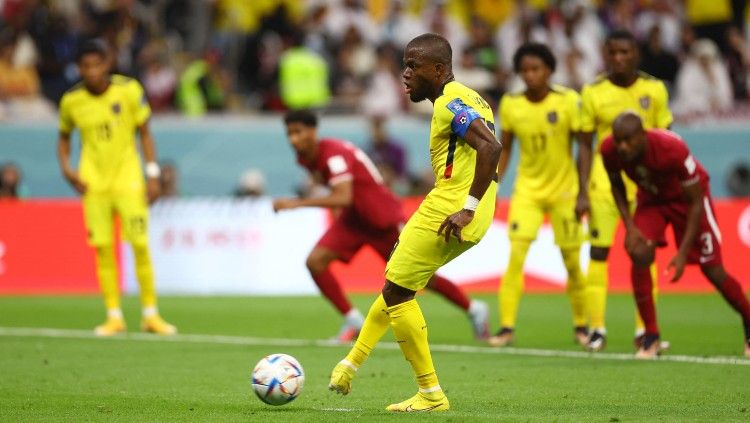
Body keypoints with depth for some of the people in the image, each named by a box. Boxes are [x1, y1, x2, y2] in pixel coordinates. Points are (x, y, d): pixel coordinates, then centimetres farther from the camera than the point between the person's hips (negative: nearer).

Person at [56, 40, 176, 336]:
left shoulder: (129, 90, -5)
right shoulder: (71, 101, -1)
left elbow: (145, 134, 2)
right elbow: (64, 137, 15)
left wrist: (153, 175, -4)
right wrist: (66, 168, -1)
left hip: (128, 179, -1)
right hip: (93, 183, 1)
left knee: (140, 245, -7)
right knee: (103, 248, -3)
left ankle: (150, 314, 3)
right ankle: (114, 316, 6)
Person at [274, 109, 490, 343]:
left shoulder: (334, 154, -29)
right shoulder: (305, 159, -3)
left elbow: (343, 198, -43)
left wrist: (297, 203, -45)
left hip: (383, 217, -8)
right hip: (353, 219, 8)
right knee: (315, 261, -13)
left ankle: (474, 310, 22)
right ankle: (353, 321, -3)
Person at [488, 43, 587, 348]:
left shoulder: (568, 101, -11)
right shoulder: (510, 105, -4)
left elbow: (584, 148, -7)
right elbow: (504, 150, 7)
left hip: (564, 188, -1)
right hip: (528, 188, 1)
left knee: (572, 261, 3)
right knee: (516, 252, -14)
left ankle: (580, 325, 23)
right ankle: (507, 327, -12)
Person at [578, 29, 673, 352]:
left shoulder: (654, 90, 1)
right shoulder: (593, 93, -2)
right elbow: (585, 146, 3)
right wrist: (582, 193, -2)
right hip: (605, 178, -1)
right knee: (599, 251, -6)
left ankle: (644, 330, 6)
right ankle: (597, 327, -1)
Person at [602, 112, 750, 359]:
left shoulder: (673, 149, -39)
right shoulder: (610, 150, -27)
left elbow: (696, 202, -28)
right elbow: (617, 185, -2)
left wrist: (683, 253, -30)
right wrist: (629, 226, -15)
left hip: (686, 196, -3)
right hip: (651, 198, 3)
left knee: (713, 271, -3)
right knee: (639, 255, -21)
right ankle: (651, 338, -9)